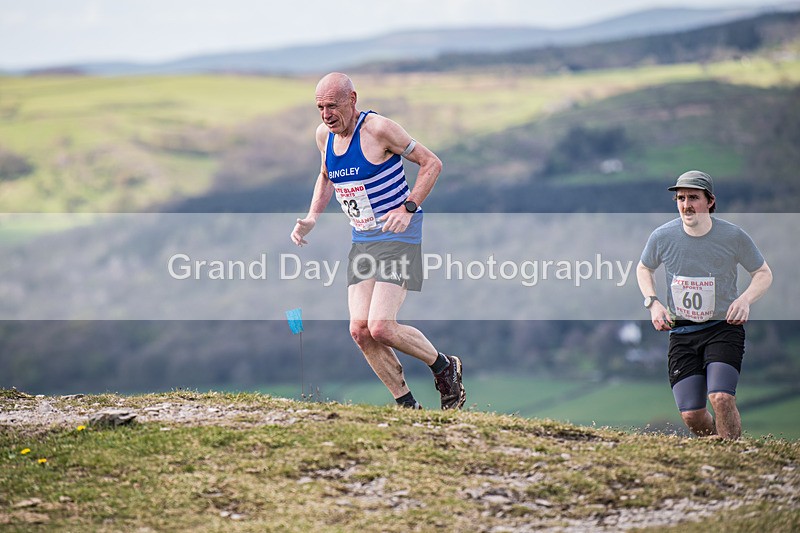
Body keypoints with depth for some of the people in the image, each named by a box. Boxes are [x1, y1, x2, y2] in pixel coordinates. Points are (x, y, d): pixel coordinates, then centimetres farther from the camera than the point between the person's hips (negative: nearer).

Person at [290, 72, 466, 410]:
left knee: (381, 327, -19)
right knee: (360, 331, -6)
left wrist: (408, 208, -20)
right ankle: (407, 406, 7)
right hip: (362, 240, 7)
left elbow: (431, 163, -9)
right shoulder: (324, 135, 5)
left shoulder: (379, 129, -16)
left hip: (398, 235, -7)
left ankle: (444, 367, 7)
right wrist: (311, 219, 10)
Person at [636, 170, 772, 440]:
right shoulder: (662, 236, -4)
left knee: (721, 399, -24)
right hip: (681, 332, 2)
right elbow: (644, 268, 17)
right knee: (691, 415, -5)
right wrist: (653, 303, -1)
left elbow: (763, 273, 5)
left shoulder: (733, 236, -9)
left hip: (724, 327, -2)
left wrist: (745, 299, -15)